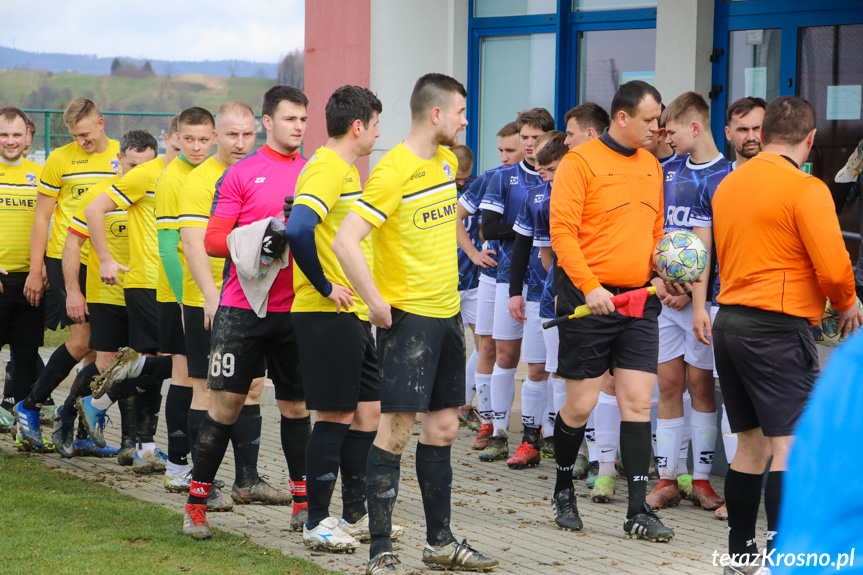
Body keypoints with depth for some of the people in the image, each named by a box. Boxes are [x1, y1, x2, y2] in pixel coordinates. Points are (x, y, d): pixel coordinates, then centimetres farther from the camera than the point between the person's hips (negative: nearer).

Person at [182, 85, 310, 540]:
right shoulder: (241, 174, 0)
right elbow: (212, 240, -3)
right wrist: (257, 242, -19)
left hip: (295, 307, 3)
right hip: (243, 307, -3)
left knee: (295, 402, 8)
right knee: (227, 401, -4)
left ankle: (302, 498, 17)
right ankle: (197, 502, 4)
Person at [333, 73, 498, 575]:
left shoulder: (446, 161, 10)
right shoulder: (393, 172, -17)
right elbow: (346, 241, -23)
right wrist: (377, 304, -20)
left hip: (447, 311, 8)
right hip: (408, 315, -8)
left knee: (443, 426, 11)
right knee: (396, 429, -7)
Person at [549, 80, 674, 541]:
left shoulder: (651, 166, 13)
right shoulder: (580, 162, -7)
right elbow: (562, 230, -12)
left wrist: (660, 276, 5)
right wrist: (590, 286, -20)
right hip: (589, 301, -5)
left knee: (638, 402, -1)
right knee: (581, 404, 1)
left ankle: (638, 511, 0)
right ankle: (563, 490, 24)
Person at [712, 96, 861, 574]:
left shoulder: (729, 184, 12)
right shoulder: (805, 188, -12)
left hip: (729, 319, 8)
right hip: (779, 328, -8)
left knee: (752, 444, 15)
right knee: (793, 445, -9)